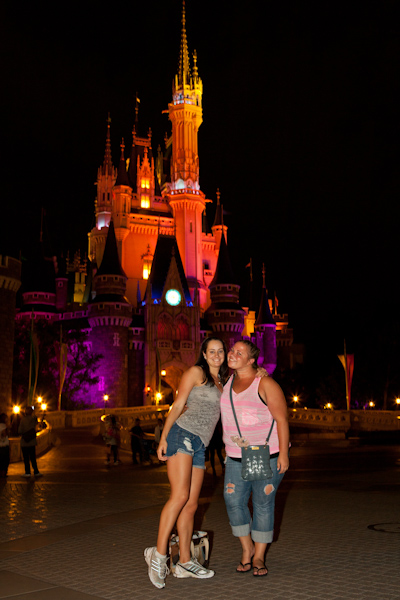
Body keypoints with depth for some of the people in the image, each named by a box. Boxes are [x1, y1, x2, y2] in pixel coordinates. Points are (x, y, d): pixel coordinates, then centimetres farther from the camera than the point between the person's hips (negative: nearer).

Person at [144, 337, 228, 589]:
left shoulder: (221, 384, 24)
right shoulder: (196, 372, 5)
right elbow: (178, 405, 0)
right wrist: (164, 437, -7)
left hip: (200, 446, 7)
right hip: (183, 434, -7)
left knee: (191, 505, 5)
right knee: (180, 495, -20)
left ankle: (185, 562, 10)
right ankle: (159, 553, -14)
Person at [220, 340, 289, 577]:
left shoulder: (266, 384, -12)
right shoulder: (227, 381, 7)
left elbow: (282, 419, -13)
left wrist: (283, 454, -17)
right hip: (237, 456, 5)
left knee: (263, 504, 2)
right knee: (234, 501, 0)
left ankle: (259, 557, 16)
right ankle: (247, 548, 22)